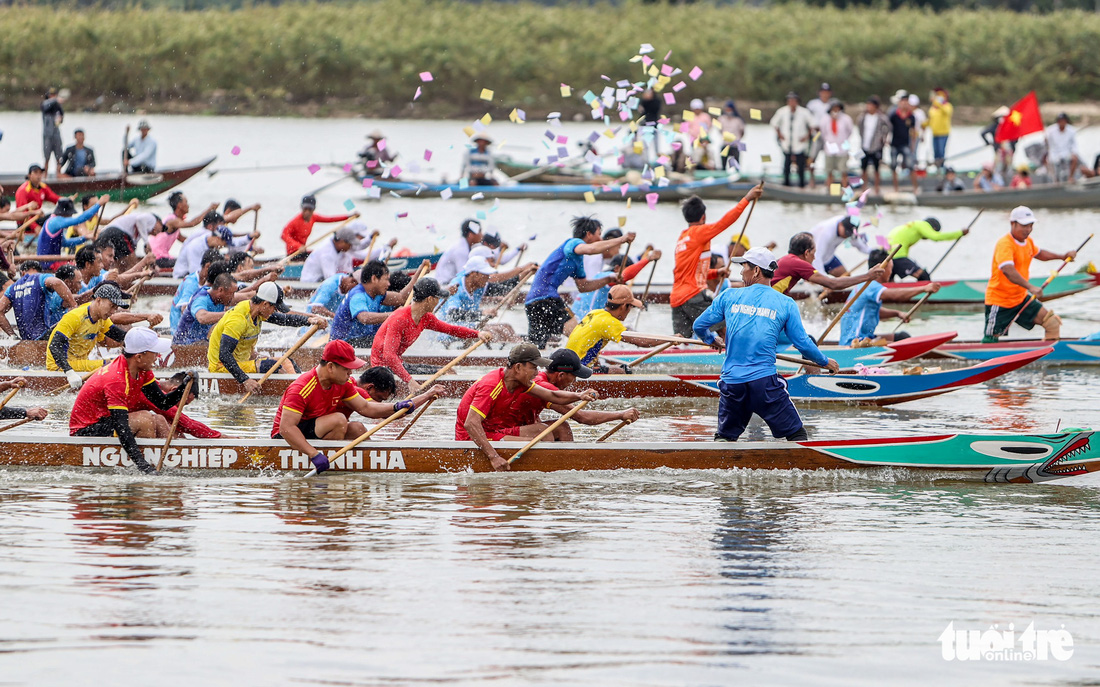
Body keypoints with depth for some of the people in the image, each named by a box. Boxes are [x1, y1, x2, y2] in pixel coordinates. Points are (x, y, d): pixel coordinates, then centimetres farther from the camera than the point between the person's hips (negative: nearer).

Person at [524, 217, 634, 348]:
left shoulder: (577, 259, 25)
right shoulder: (573, 243, -4)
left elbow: (583, 286, 31)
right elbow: (590, 249, -27)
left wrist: (608, 280, 21)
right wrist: (621, 240, -20)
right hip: (545, 297, -11)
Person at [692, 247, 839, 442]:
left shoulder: (729, 296, 8)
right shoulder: (785, 304, 4)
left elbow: (699, 326, 15)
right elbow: (803, 344, 5)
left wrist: (712, 340, 39)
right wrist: (825, 362, 24)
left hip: (731, 382, 2)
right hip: (765, 380, -2)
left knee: (725, 435, 20)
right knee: (796, 435, 3)